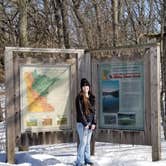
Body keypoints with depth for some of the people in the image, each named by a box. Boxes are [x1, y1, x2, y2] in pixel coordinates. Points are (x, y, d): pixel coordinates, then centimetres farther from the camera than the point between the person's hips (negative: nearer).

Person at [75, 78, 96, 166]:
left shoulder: (92, 97, 10)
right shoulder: (79, 97, -7)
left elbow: (94, 111, 10)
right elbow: (80, 112, -11)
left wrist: (94, 123, 1)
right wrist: (85, 124, -14)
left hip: (90, 123, 6)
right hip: (82, 123, -6)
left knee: (88, 142, 11)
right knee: (83, 142, -9)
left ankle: (87, 159, 20)